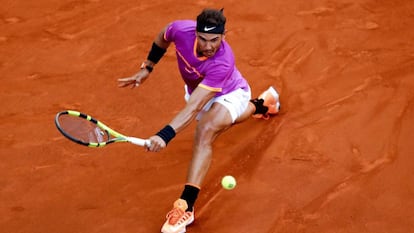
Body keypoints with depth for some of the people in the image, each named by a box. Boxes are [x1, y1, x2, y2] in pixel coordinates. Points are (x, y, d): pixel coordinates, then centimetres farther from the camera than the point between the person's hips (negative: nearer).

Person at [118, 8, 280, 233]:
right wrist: (147, 68, -2)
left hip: (230, 94, -7)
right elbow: (162, 37, -5)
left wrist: (165, 135, -63)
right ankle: (260, 104, 63)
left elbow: (193, 107, -52)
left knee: (205, 130, -37)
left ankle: (186, 205, -41)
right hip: (197, 90, 7)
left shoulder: (222, 63, -45)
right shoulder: (181, 29, -33)